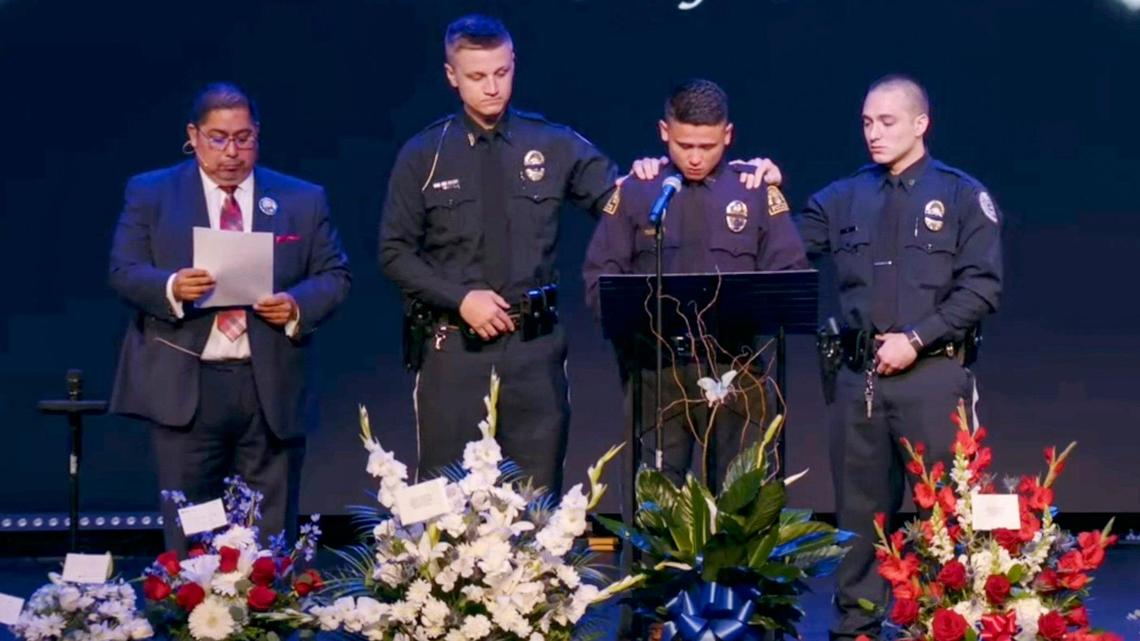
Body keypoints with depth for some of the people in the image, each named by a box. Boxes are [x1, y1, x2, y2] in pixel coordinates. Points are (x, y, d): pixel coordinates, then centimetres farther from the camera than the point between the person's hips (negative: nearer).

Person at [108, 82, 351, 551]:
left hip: (274, 390, 1)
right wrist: (172, 288, -20)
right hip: (184, 389, -1)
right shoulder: (150, 194, 7)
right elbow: (124, 272, 1)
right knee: (187, 540, 1)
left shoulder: (303, 201, 10)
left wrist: (297, 305, -12)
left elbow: (335, 276, 9)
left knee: (271, 539, 5)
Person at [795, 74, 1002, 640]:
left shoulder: (962, 196, 2)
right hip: (858, 377, 4)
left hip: (932, 374, -3)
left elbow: (981, 287, -6)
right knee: (859, 510, 8)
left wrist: (916, 338, -12)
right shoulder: (844, 198, 12)